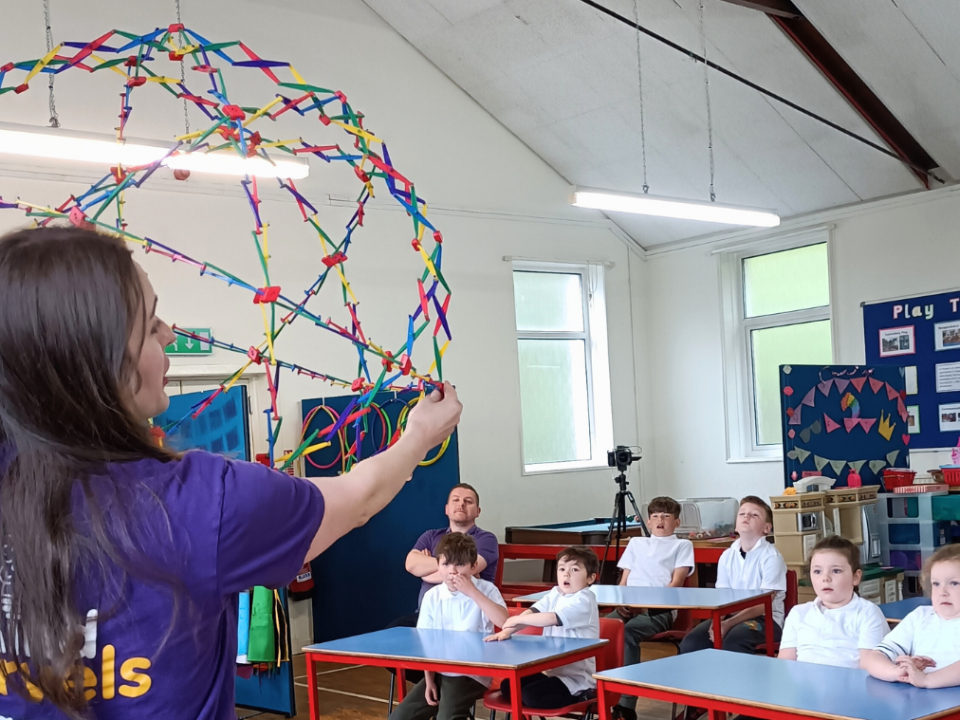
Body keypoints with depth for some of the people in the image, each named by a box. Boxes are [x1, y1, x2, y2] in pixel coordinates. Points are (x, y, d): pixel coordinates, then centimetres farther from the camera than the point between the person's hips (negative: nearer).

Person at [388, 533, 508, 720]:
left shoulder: (486, 590, -9)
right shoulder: (432, 596, 1)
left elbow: (504, 621, -27)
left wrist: (472, 592, -27)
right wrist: (429, 681, -2)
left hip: (472, 675, -5)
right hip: (439, 672, 5)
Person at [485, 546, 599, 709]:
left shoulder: (584, 600, -17)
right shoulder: (555, 594, 8)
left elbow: (552, 618, -29)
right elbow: (531, 612, -3)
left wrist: (517, 619, -19)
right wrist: (507, 631, -19)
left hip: (576, 677, -8)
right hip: (551, 670, 8)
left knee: (530, 695, -24)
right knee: (508, 687, -1)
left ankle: (579, 697, -7)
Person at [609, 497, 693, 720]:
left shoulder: (682, 545, 12)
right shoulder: (636, 543, 25)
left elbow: (676, 584, 1)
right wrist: (620, 602, -2)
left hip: (660, 609, -4)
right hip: (629, 606, 4)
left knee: (627, 633, -36)